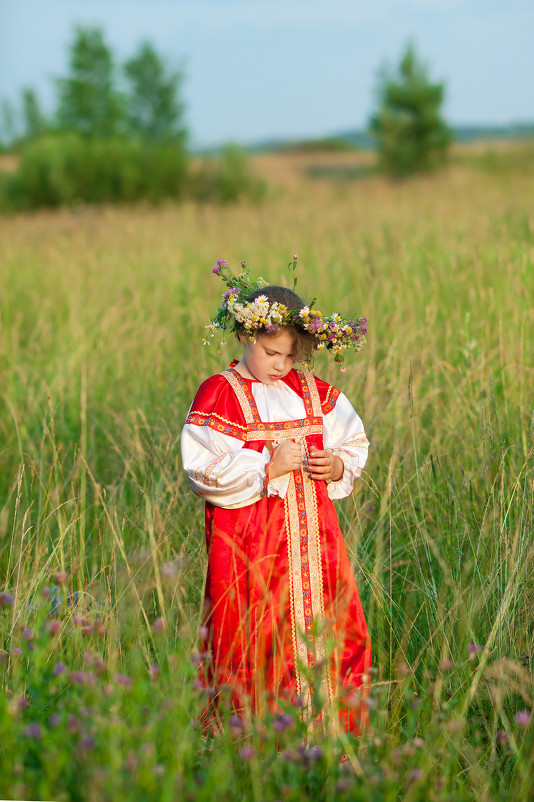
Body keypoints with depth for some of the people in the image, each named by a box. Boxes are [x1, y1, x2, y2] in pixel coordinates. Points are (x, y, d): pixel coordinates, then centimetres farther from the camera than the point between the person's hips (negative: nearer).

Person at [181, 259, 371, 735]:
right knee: (260, 645, -3)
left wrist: (340, 466, -4)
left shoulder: (315, 391, 12)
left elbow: (355, 445, 18)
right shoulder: (220, 393, -4)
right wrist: (269, 467, -18)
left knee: (331, 638, 5)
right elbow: (204, 469, -12)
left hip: (313, 533, 5)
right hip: (250, 540, -5)